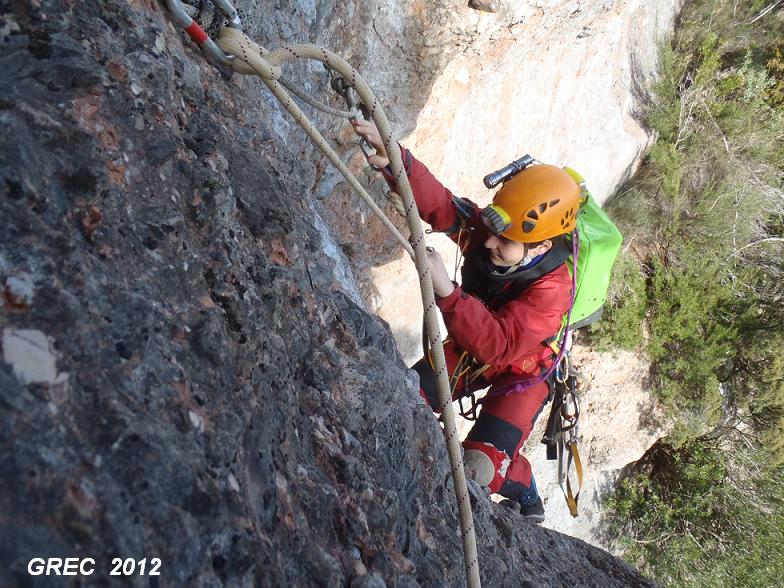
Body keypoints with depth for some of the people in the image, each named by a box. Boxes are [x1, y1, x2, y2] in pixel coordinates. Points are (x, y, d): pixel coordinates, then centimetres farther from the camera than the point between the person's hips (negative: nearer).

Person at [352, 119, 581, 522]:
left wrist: (446, 291, -58)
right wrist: (394, 160, -56)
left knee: (479, 468, -17)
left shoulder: (552, 288, -38)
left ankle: (526, 498, 18)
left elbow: (499, 346, -47)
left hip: (522, 371, -5)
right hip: (473, 347, 5)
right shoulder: (485, 229, -25)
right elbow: (437, 202, -37)